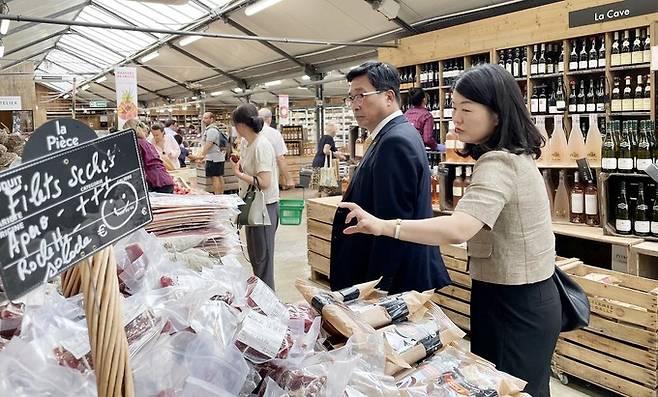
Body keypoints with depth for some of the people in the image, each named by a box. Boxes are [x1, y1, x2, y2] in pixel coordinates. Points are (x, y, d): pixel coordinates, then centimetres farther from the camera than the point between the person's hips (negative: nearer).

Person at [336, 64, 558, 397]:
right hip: (528, 296, 10)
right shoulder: (516, 156, 10)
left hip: (513, 305, -10)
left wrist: (383, 226, -42)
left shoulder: (498, 164, -25)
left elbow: (458, 229, -40)